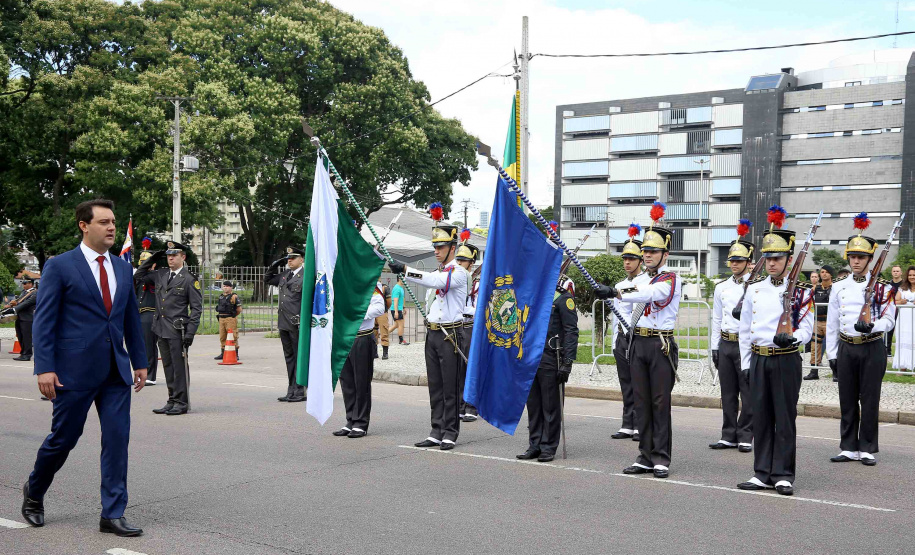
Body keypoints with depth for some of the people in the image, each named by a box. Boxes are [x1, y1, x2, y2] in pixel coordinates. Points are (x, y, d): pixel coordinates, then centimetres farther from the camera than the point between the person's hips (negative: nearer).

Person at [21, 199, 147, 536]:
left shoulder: (123, 268, 11)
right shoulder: (60, 266, -4)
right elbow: (44, 320, -7)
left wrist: (140, 362, 14)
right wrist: (44, 368, -14)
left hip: (116, 370, 5)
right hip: (75, 369, -4)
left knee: (117, 439, 0)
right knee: (63, 439, 8)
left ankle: (112, 515, 6)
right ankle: (34, 493, 35)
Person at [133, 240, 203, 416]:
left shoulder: (190, 279, -4)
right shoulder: (160, 274, 12)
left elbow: (196, 308, -6)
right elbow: (138, 277, 25)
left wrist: (190, 332, -14)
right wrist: (151, 260, 13)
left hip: (178, 330, -6)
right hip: (161, 329, 6)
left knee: (179, 367, -3)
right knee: (168, 367, 11)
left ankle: (182, 403, 4)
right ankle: (172, 401, 19)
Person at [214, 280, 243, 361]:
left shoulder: (234, 296, -6)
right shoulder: (221, 297, 16)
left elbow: (239, 309, -7)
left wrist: (233, 315, 4)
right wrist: (219, 316, 17)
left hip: (231, 319, -8)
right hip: (221, 319, 8)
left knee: (233, 337, -7)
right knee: (222, 337, 11)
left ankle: (235, 354, -3)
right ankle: (223, 353, 19)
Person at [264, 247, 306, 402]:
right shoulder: (284, 275, 15)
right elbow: (267, 279, 31)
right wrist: (274, 265, 16)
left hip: (297, 325, -8)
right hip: (284, 323, 8)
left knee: (299, 357, -2)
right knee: (289, 357, 12)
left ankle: (300, 391, 4)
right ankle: (291, 391, 19)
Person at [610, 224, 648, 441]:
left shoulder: (648, 282, -5)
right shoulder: (620, 286, 18)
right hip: (622, 338, 7)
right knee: (626, 385, 10)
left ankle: (640, 426, 3)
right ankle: (627, 426, 14)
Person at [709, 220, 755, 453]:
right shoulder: (721, 287, 11)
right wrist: (715, 348, 12)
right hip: (725, 344, 5)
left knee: (748, 394, 1)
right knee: (728, 393, 9)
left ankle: (745, 437, 9)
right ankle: (729, 436, 16)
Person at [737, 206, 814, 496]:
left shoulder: (801, 291, -3)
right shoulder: (754, 289, 8)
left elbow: (806, 328, -5)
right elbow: (744, 329, 12)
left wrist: (792, 338, -27)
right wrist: (745, 365, 9)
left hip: (786, 360, -4)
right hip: (758, 360, 4)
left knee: (785, 418, 1)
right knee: (761, 418, 7)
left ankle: (783, 475, 9)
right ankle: (763, 473, 16)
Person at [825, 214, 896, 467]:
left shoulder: (882, 287, -1)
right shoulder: (839, 287, 7)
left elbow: (889, 320, -3)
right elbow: (831, 324, 9)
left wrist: (871, 326, -24)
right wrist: (832, 354, 7)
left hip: (872, 348, -3)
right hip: (846, 348, 3)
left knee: (870, 400, 2)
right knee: (847, 400, 6)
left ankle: (868, 449, 10)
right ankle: (849, 448, 15)